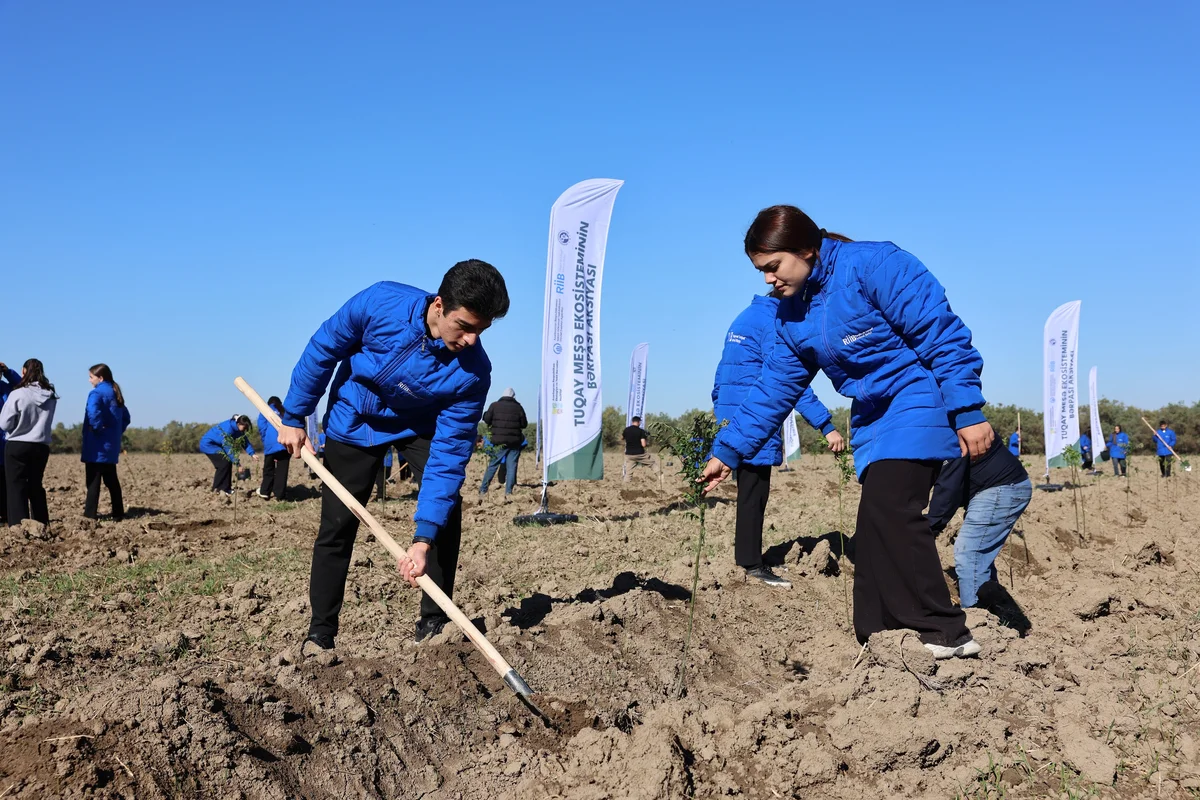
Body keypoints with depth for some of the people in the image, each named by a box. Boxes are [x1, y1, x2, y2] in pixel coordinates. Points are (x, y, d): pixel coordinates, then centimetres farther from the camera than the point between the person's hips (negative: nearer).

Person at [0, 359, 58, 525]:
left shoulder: (18, 395, -14)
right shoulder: (51, 396, -1)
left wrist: (18, 425, 11)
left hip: (17, 446, -4)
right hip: (41, 446, 4)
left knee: (16, 487, 1)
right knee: (36, 485, 17)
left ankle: (18, 525, -6)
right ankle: (41, 523, 19)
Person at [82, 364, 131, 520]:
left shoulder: (96, 393, -11)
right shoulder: (116, 394, 14)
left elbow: (93, 413, -30)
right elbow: (126, 417, 20)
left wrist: (98, 428, -17)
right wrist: (117, 432, 12)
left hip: (97, 447, -8)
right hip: (112, 446, 8)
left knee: (93, 480, -5)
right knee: (111, 479, 14)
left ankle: (90, 514, -6)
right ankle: (118, 513, 17)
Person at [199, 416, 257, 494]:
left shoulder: (237, 429, -5)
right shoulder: (228, 428, -31)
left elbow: (245, 442, -1)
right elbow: (228, 448, -29)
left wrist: (252, 454, -17)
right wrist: (237, 463, -28)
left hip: (216, 445, 9)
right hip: (207, 444, -9)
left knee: (228, 462, 2)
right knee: (224, 463, -16)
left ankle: (226, 487, 6)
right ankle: (217, 488, -11)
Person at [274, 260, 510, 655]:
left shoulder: (472, 373, -32)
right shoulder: (381, 303, -34)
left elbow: (449, 454, -29)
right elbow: (323, 349, -15)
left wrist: (424, 537, -35)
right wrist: (294, 418, -8)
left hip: (419, 426, 1)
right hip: (354, 419, 0)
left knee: (446, 508, -16)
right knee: (337, 525, -2)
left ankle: (433, 623, -2)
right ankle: (320, 633, 12)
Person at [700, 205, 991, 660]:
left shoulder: (874, 265, -14)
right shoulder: (792, 316, 9)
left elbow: (942, 335, -16)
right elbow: (774, 389, 14)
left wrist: (968, 412, -19)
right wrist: (728, 451, 11)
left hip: (918, 401, -8)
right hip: (872, 421, 8)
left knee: (887, 510, -22)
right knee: (875, 531, 3)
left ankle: (944, 635, -15)